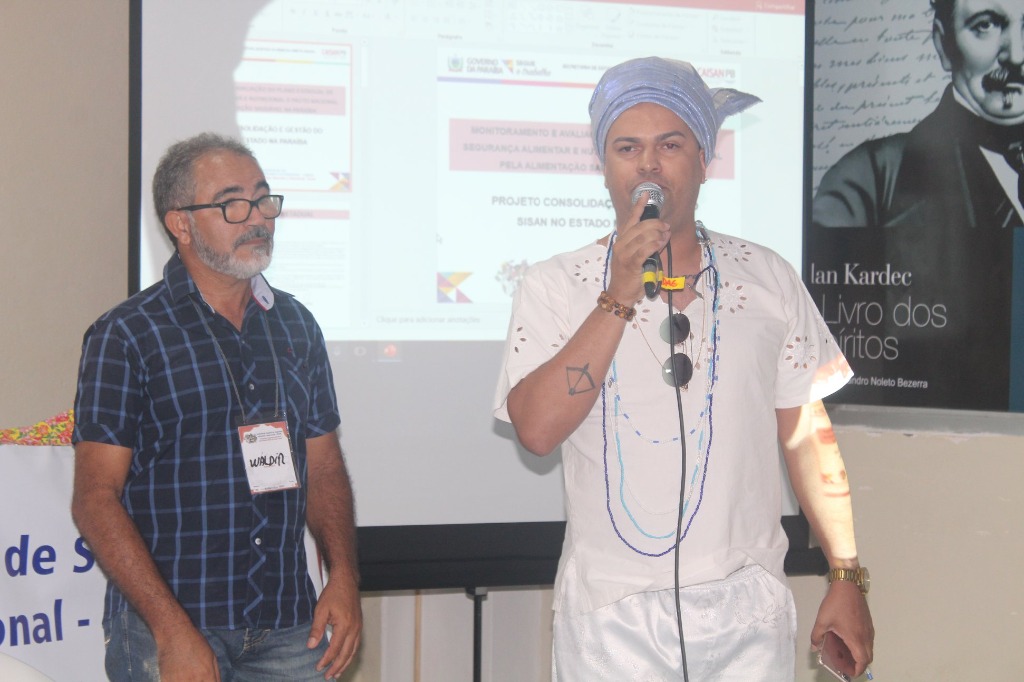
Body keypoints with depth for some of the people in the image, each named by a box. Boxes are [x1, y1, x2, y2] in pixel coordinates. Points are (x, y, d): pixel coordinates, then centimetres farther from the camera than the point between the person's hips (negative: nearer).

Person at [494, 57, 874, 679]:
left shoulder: (768, 278, 5)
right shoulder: (553, 287, 0)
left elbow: (807, 436, 7)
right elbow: (537, 430, -14)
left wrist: (847, 578, 4)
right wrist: (619, 299, -18)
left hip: (747, 609, 2)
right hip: (611, 616, -1)